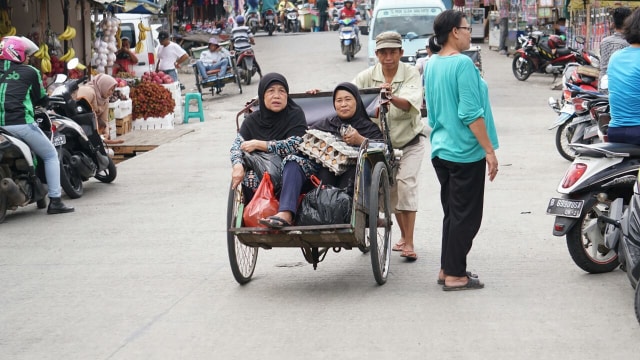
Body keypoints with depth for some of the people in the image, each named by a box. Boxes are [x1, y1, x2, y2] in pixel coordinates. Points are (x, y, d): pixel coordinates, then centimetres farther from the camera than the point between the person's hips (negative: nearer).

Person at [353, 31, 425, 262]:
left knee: (406, 183, -16)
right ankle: (404, 235, 25)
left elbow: (409, 104, -32)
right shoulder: (368, 76, -6)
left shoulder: (411, 74, -16)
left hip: (410, 141, -4)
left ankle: (409, 243, -16)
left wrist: (392, 97, -52)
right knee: (390, 187, 6)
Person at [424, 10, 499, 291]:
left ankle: (447, 269, 22)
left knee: (452, 213, 17)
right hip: (466, 152, -9)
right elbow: (471, 113, -21)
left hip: (441, 150, 9)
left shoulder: (431, 65, 9)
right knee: (466, 217, -1)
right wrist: (490, 151, -17)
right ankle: (455, 275, 3)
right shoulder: (463, 63, -17)